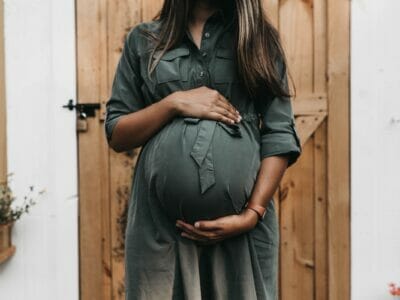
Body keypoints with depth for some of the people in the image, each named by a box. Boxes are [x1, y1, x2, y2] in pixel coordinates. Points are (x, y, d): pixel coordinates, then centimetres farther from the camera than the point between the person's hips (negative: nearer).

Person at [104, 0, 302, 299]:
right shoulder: (143, 39, 10)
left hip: (241, 221, 0)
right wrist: (174, 103, -8)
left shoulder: (259, 38, 9)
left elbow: (279, 136, 1)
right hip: (160, 220, 0)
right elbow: (116, 135, 7)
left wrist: (252, 213, -11)